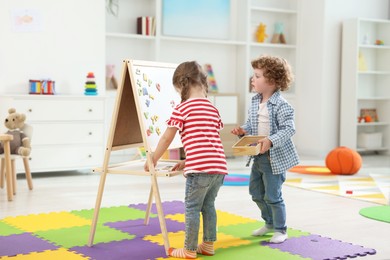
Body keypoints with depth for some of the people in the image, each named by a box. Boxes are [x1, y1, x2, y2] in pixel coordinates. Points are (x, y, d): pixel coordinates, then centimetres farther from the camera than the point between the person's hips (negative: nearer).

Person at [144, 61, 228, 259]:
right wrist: (187, 161, 29)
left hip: (200, 167, -7)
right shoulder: (212, 108, 19)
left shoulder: (182, 108, -1)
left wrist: (153, 160, 16)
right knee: (208, 205, 20)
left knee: (192, 208, 5)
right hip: (220, 165, 7)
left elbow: (166, 139, 2)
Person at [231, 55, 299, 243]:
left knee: (273, 196, 0)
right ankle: (270, 222, 39)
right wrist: (243, 130, -4)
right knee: (256, 193, 19)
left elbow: (289, 129, -23)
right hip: (258, 157, 9)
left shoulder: (281, 106, -19)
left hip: (274, 157, -9)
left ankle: (280, 230, 19)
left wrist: (271, 140, -33)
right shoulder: (255, 102, 6)